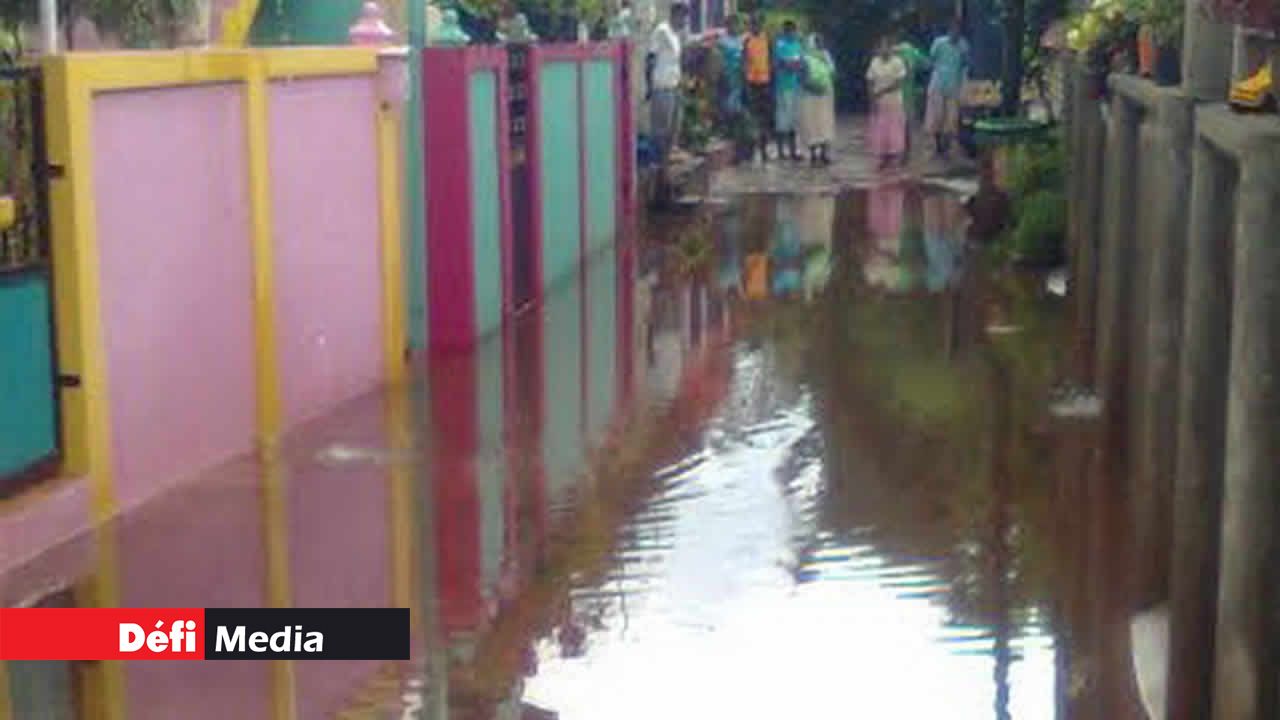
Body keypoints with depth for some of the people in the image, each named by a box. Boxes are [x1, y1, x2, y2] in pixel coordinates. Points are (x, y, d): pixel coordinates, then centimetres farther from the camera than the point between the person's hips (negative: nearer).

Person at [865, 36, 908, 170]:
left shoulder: (897, 62, -7)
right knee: (879, 131, 3)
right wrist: (872, 99, -7)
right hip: (879, 103, 3)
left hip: (894, 102, -3)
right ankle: (884, 158, 11)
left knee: (893, 130, 0)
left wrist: (882, 91, -19)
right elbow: (870, 82, 4)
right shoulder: (874, 62, 3)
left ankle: (892, 156, 8)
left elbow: (899, 82, -13)